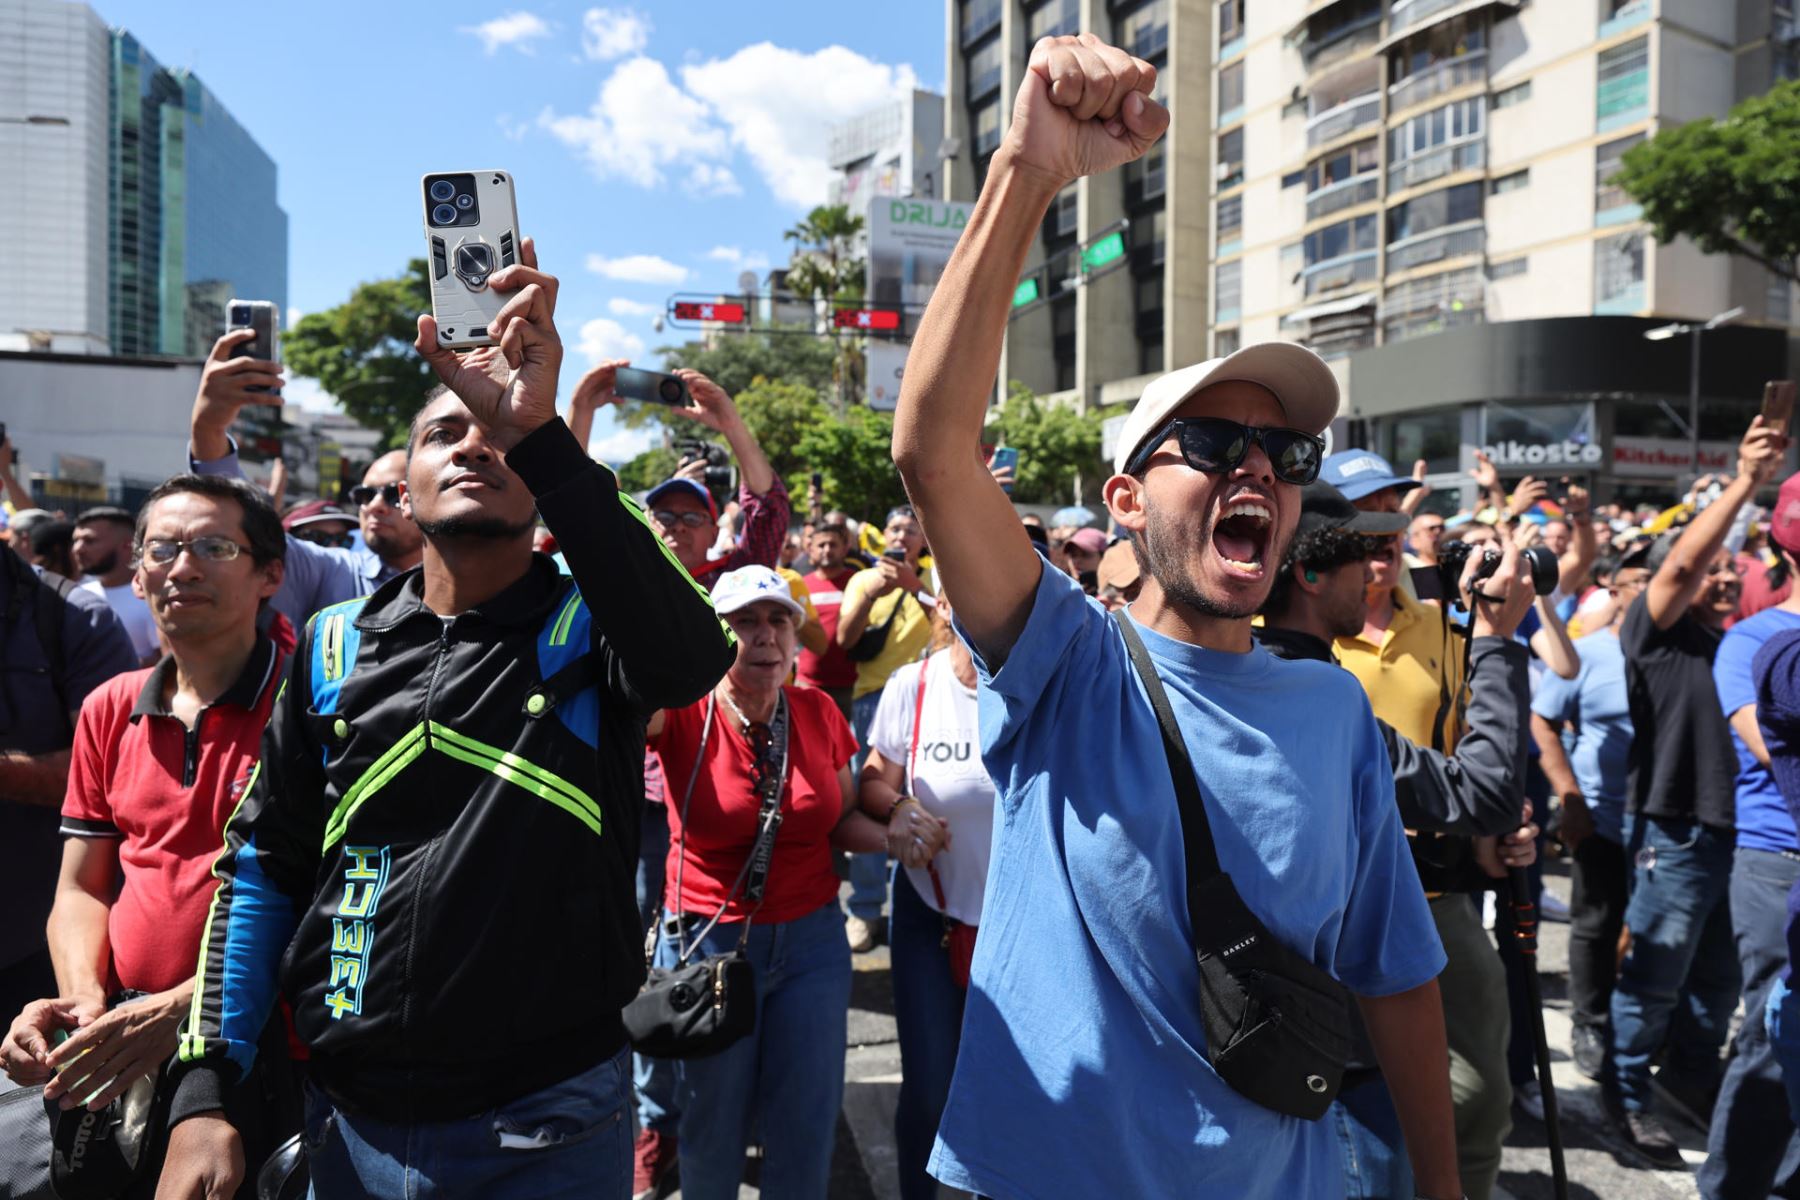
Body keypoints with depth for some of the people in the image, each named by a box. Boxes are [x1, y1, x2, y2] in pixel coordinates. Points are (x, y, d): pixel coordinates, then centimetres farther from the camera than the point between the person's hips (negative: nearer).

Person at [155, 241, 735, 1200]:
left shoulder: (591, 627, -10)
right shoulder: (336, 647, 2)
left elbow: (694, 658, -34)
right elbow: (262, 869, 7)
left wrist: (537, 429, -39)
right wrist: (204, 1091, 0)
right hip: (350, 1122, 4)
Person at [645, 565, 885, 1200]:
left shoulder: (818, 712, -4)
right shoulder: (682, 712, -13)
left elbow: (843, 816, 6)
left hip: (813, 941, 2)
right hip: (707, 941, -2)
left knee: (806, 1127, 10)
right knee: (713, 1127, 16)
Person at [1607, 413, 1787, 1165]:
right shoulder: (1656, 632, -7)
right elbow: (1677, 564, -23)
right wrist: (1745, 482, -26)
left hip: (1738, 831, 7)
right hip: (1674, 834, -7)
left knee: (1720, 978, 19)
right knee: (1655, 979, 4)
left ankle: (1691, 1068, 38)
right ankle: (1627, 1089, 19)